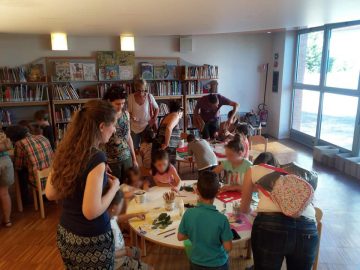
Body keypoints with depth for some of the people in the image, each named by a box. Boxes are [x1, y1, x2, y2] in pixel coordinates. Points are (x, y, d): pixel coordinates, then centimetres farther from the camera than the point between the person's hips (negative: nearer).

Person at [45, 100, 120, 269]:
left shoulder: (64, 151, -3)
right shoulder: (96, 158, -26)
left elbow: (50, 194, 5)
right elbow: (91, 211, -28)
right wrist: (114, 187, -12)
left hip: (65, 234, 7)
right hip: (91, 240, -7)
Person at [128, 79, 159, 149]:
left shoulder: (149, 96, -11)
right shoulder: (131, 97, -8)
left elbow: (156, 108, 2)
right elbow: (129, 112, 1)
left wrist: (154, 120, -8)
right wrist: (132, 117, -20)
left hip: (147, 126, -1)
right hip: (135, 127, 1)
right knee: (135, 147, 11)